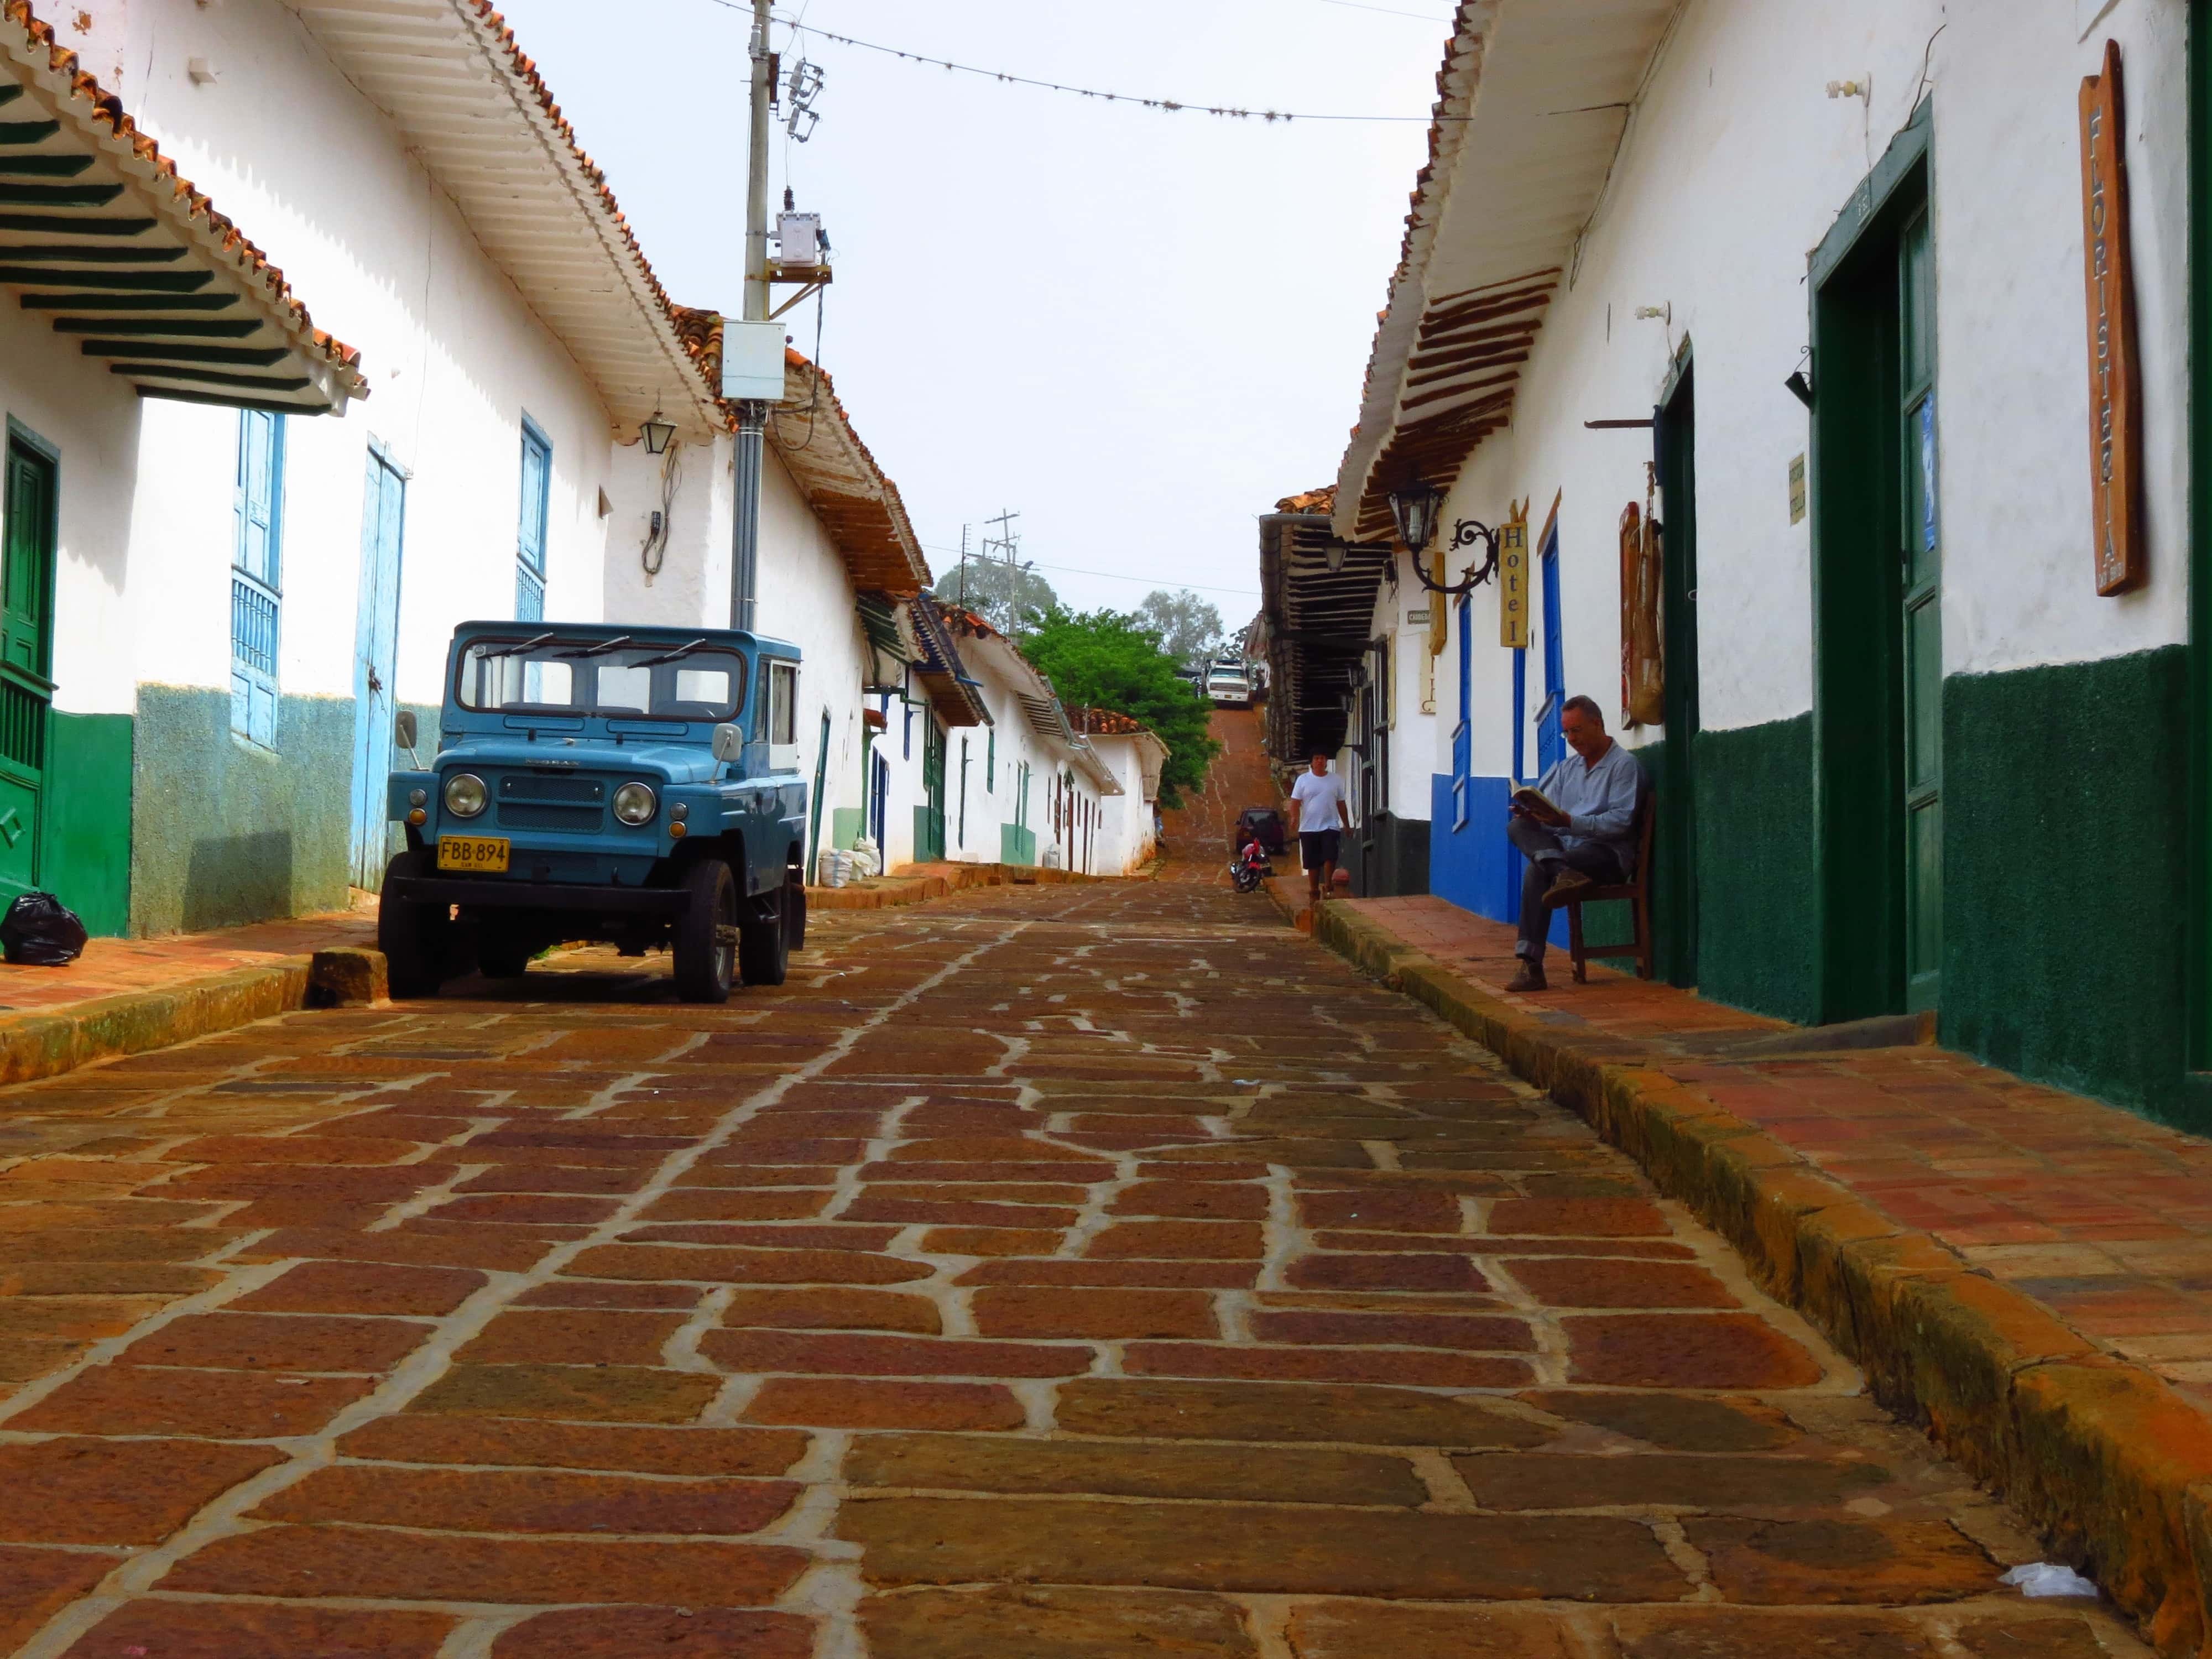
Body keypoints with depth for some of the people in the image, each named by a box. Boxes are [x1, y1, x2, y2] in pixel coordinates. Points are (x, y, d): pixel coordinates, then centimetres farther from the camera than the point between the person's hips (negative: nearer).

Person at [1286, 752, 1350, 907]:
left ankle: (1327, 885, -2)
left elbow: (1341, 804, 14)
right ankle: (1314, 892, 17)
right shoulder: (1303, 780, 3)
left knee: (1330, 857, -18)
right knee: (1313, 863, 5)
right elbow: (1295, 802, -1)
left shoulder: (1336, 780, 8)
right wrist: (1294, 818, -18)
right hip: (1309, 828, 0)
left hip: (1330, 827, 0)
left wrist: (1347, 825, 14)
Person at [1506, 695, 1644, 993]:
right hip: (1564, 847, 7)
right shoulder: (1567, 766, 23)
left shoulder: (1624, 764, -1)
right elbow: (1543, 803, 16)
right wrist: (1531, 812, -9)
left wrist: (1569, 822, -22)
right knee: (1518, 827, -24)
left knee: (1537, 873, -32)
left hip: (1608, 853, -7)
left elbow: (1621, 822, -13)